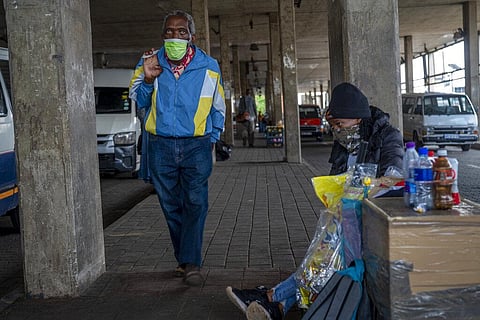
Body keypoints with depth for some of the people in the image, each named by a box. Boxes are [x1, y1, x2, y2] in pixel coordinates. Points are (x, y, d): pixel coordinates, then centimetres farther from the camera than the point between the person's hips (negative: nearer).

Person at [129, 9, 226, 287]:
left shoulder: (209, 66, 2)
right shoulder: (150, 62, 3)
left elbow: (218, 108, 14)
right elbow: (139, 101, 8)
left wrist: (212, 139, 10)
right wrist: (148, 79, -11)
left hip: (196, 145, -2)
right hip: (161, 146, 2)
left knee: (195, 203, -12)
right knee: (171, 206, 7)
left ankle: (191, 264, -11)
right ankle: (185, 260, 19)